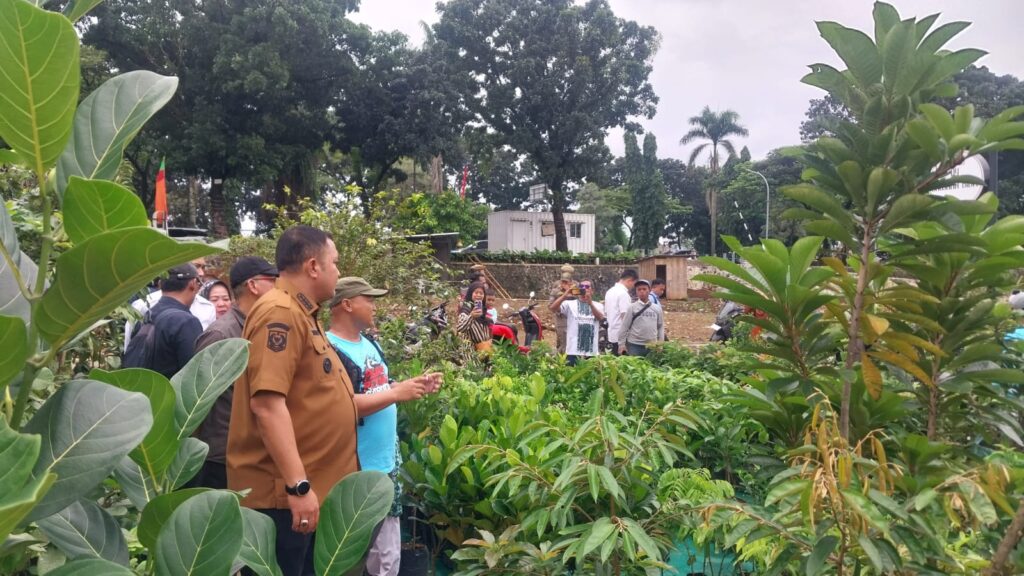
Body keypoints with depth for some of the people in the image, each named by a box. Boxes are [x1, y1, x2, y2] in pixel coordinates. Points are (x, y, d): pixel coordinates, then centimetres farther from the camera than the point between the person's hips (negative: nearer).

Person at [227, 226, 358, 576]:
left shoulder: (301, 314, 12)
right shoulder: (280, 314, -19)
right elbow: (267, 403, -26)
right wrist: (297, 484, -27)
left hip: (311, 486, 10)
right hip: (283, 492, -10)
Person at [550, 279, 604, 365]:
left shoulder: (597, 306, 8)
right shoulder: (570, 304, 3)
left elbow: (600, 317, -12)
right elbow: (551, 308, -9)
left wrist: (590, 303, -26)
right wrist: (565, 295, -19)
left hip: (592, 352, 2)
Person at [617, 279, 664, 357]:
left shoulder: (657, 308, 5)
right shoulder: (632, 308, -3)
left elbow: (660, 327, 11)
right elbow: (624, 326, -2)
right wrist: (621, 344, -4)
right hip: (635, 345, -3)